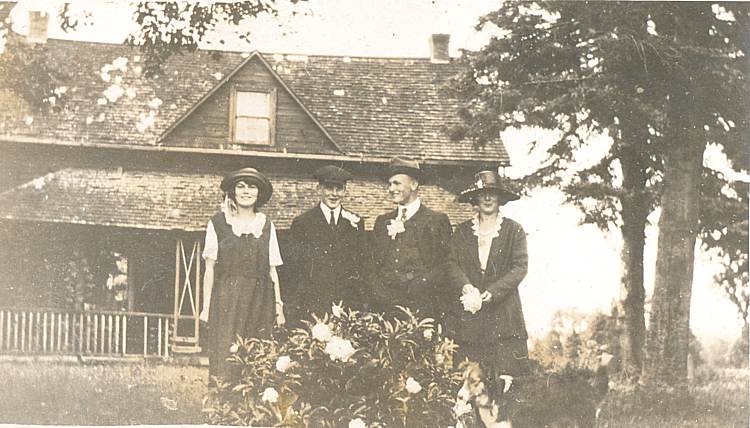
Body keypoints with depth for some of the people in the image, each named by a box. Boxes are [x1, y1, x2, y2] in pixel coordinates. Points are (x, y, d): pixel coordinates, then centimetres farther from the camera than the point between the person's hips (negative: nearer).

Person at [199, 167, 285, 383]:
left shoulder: (266, 225, 13)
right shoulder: (218, 223, 6)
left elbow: (272, 269, 12)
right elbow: (210, 268, 5)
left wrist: (278, 306, 6)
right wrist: (206, 306, 0)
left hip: (259, 301, 2)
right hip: (226, 300, -2)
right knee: (224, 363, -9)